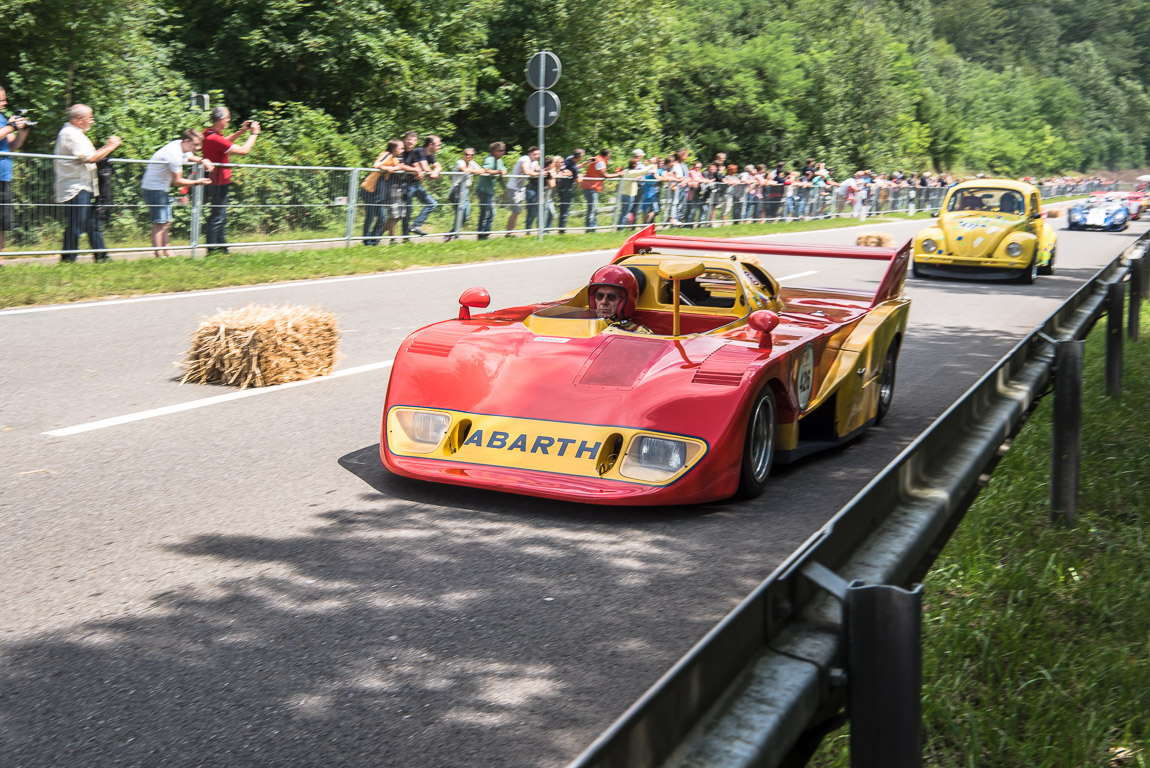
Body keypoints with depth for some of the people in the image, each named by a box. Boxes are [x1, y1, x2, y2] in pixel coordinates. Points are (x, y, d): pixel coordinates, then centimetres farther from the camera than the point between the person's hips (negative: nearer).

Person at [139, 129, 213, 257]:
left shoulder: (182, 147, 2)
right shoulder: (174, 154, -26)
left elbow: (190, 157, 27)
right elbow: (177, 181, -21)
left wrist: (202, 160, 7)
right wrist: (197, 182, -14)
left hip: (163, 189, 10)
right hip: (154, 188, -10)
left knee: (166, 223, 12)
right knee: (159, 223, -10)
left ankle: (168, 253, 16)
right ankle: (159, 256, -10)